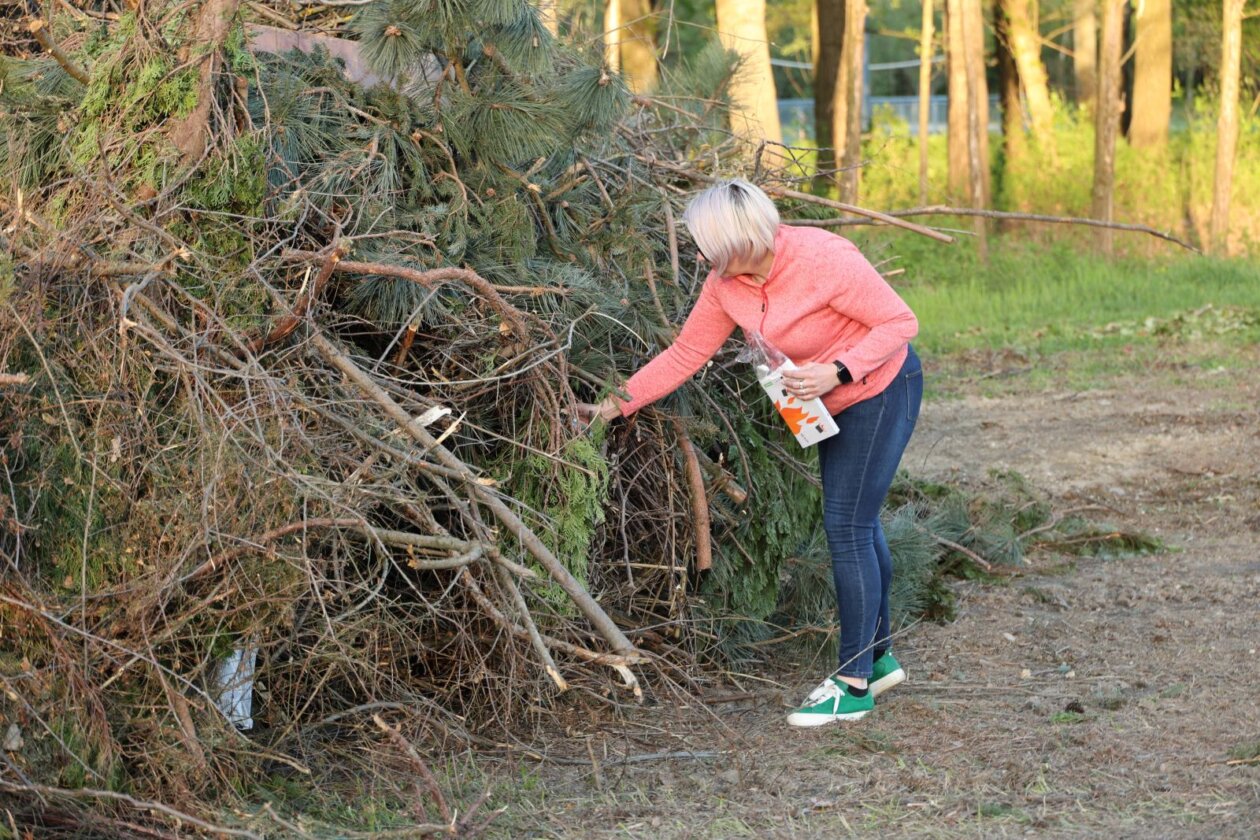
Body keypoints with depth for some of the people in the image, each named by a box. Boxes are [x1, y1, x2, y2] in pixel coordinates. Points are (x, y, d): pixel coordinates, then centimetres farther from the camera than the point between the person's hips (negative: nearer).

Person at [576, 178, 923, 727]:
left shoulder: (823, 260, -31)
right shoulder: (726, 285, -9)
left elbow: (900, 322, -23)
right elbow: (685, 354, -2)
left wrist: (838, 372, -32)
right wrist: (616, 407, -8)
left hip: (882, 389, -8)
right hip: (837, 401, 8)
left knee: (846, 526, -9)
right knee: (857, 523, 15)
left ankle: (853, 685, -4)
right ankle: (878, 655, 30)